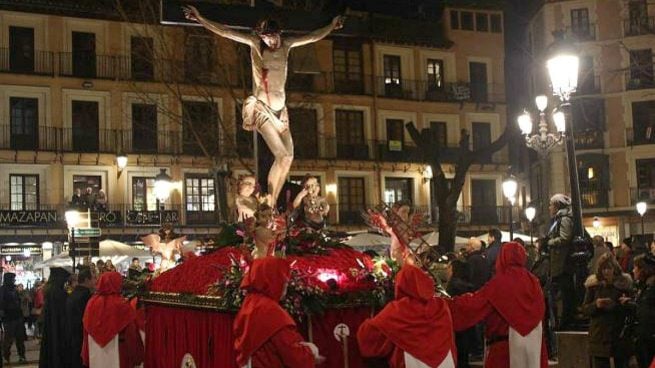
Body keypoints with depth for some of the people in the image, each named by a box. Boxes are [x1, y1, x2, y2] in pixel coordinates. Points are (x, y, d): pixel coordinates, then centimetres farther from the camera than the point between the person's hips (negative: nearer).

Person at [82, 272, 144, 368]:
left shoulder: (92, 303, -3)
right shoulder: (122, 305, -15)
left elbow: (87, 331, 5)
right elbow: (131, 333, -9)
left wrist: (86, 356, 14)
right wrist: (135, 357, 2)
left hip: (95, 355, 4)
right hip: (117, 355, -4)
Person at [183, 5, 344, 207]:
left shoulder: (286, 44, 7)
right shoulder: (255, 44, -4)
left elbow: (314, 37, 22)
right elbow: (225, 32, -11)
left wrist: (332, 26, 28)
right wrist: (200, 19, -18)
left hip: (280, 108, 6)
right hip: (261, 107, -6)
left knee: (288, 157, 0)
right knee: (282, 155, -17)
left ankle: (271, 204, 7)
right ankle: (269, 204, -8)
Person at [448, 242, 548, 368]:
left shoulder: (499, 281, -11)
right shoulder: (534, 282, 5)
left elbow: (475, 303, -8)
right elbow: (539, 314, 12)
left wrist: (450, 302, 4)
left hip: (505, 344, -5)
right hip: (532, 343, 5)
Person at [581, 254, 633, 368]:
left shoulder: (624, 283, 0)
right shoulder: (594, 284, 3)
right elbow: (584, 309, 5)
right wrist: (595, 305, -15)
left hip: (620, 335, -1)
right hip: (599, 337, 1)